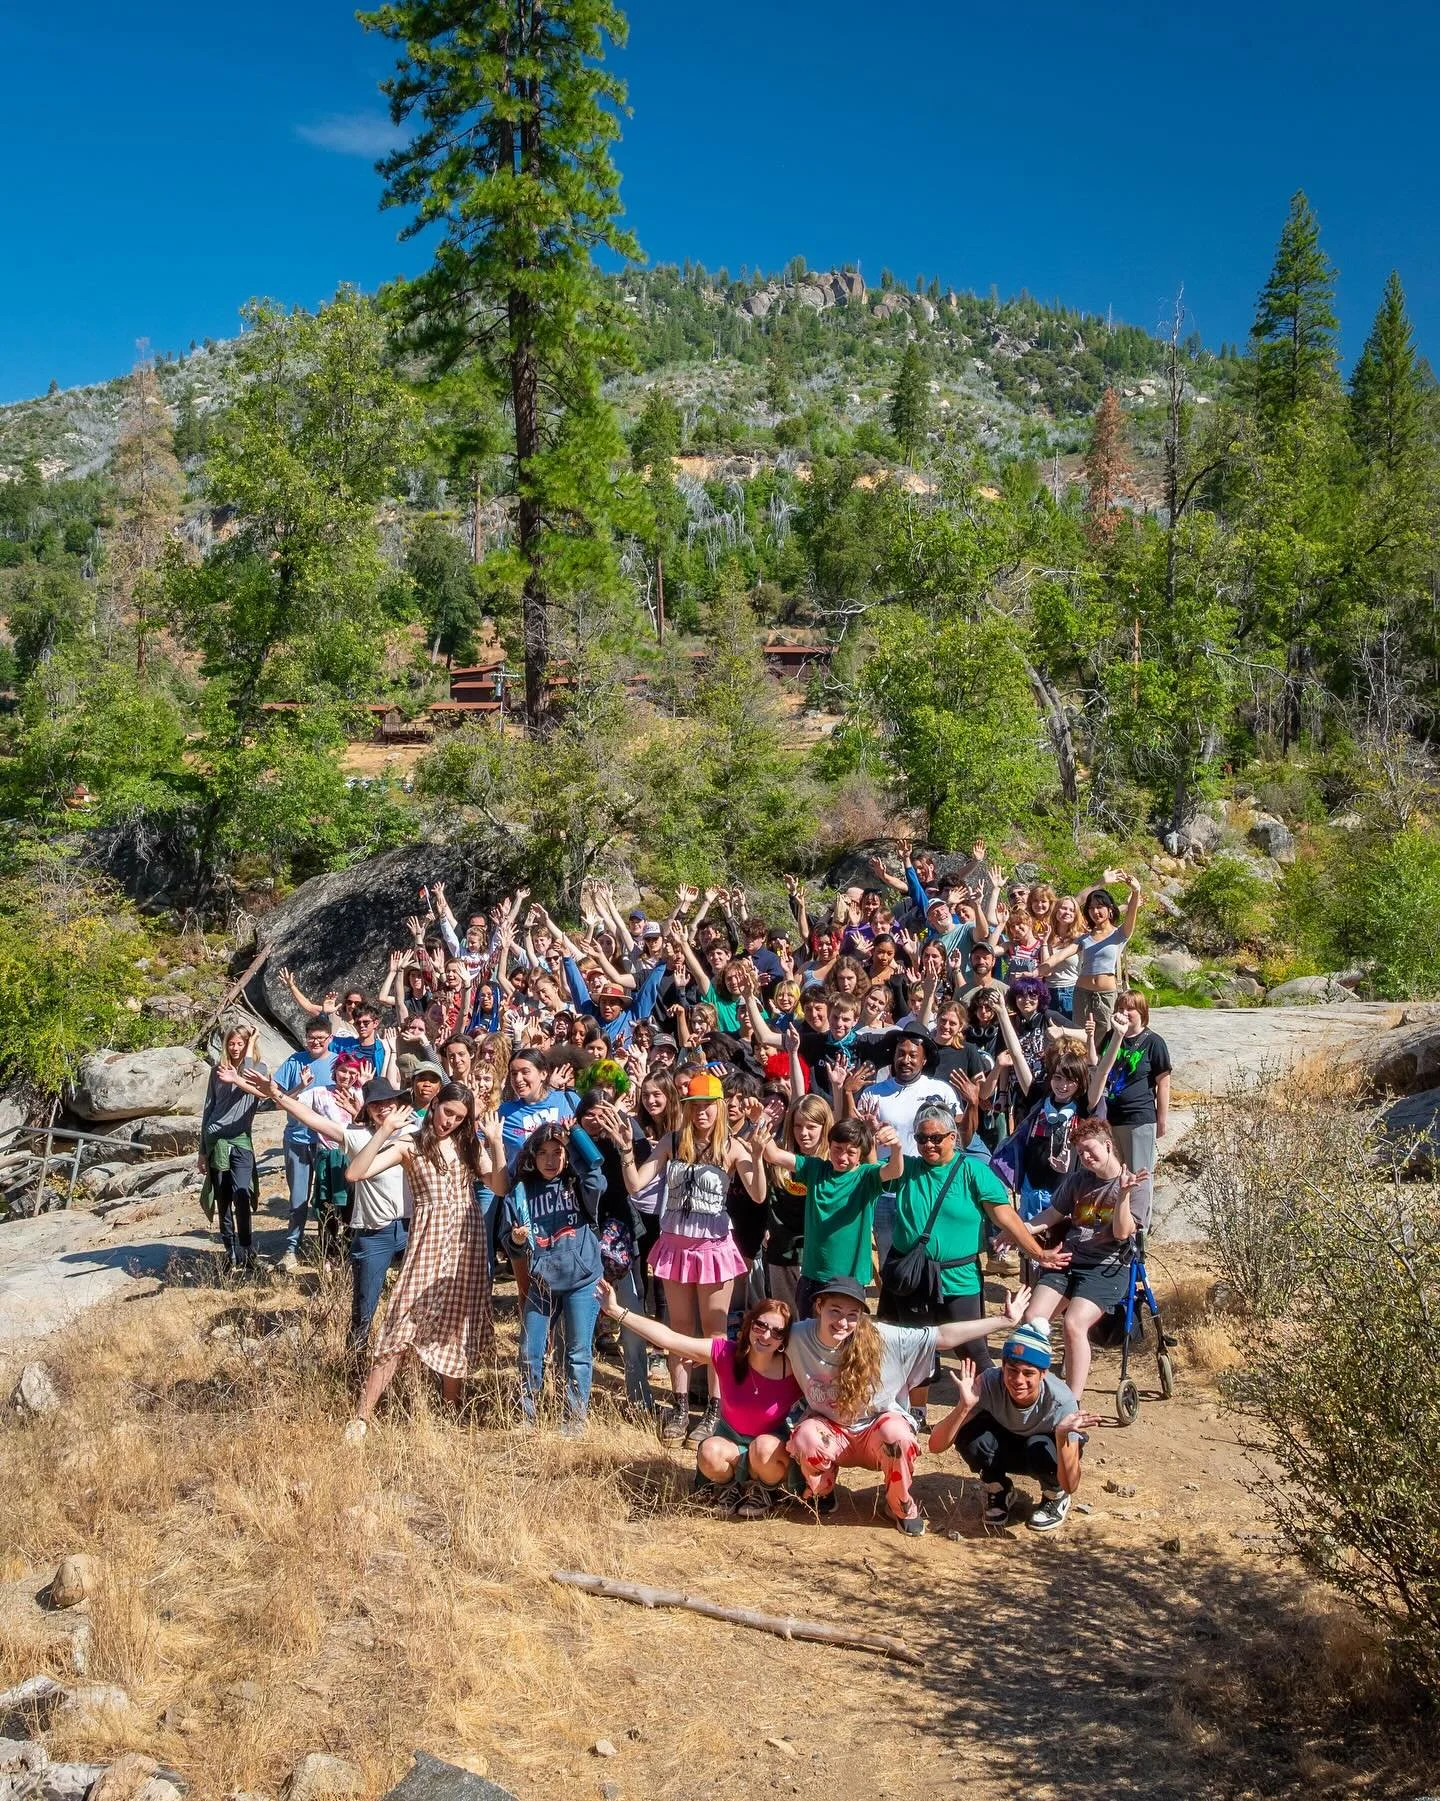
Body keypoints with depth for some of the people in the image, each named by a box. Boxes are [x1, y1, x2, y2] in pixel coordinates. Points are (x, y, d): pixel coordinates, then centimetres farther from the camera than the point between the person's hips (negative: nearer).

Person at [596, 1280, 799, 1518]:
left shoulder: (791, 1369, -24)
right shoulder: (725, 1353, -20)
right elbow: (668, 1338, -23)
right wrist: (617, 1311, -27)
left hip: (773, 1445, -1)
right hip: (730, 1439, 2)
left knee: (763, 1447, -36)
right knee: (709, 1452, -32)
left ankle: (763, 1493, -1)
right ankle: (732, 1487, 3)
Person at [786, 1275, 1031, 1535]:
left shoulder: (882, 1339, -23)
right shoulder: (798, 1337, -21)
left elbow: (944, 1336, -21)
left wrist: (1005, 1320, -22)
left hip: (878, 1430, -1)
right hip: (831, 1433, 1)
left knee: (896, 1434, -35)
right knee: (805, 1438, -33)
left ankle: (902, 1506, -4)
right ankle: (820, 1493, 2)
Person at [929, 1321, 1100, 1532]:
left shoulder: (1061, 1402, -34)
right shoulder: (989, 1383, -31)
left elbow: (1071, 1485, -34)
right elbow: (936, 1445, -33)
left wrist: (1062, 1435, -51)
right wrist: (964, 1406, -49)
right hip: (1003, 1449, 1)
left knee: (1039, 1448, -35)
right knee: (969, 1433, -30)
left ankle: (1055, 1497, 0)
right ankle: (997, 1491, 1)